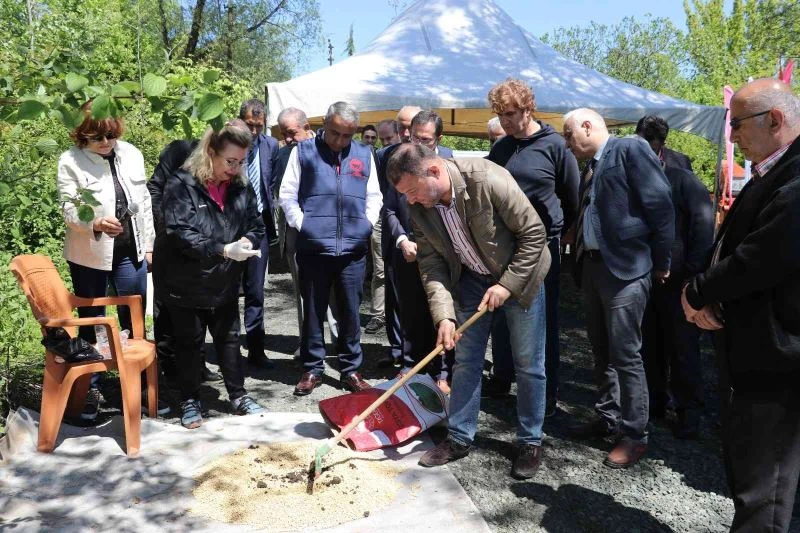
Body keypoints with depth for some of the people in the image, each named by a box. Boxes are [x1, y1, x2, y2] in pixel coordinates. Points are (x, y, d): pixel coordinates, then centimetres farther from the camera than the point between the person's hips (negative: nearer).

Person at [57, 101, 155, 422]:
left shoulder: (131, 154, 3)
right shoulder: (70, 161, -7)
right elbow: (70, 211, -12)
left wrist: (149, 246, 7)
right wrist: (97, 223, -33)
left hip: (130, 252, 3)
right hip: (89, 256, -3)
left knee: (134, 321, 9)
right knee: (91, 322, 9)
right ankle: (91, 389, 22)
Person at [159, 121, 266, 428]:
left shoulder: (242, 189, -1)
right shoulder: (182, 185, -15)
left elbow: (256, 227, 6)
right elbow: (180, 233, -24)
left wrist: (247, 240, -17)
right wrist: (224, 250, -32)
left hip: (225, 284, 4)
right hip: (187, 284, -4)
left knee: (229, 340, 15)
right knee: (189, 343, 11)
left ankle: (238, 395, 29)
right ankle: (190, 400, 27)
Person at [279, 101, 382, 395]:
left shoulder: (364, 154, 12)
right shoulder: (303, 151, 5)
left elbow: (374, 196, 16)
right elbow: (287, 194, 4)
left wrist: (366, 224, 3)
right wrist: (302, 224, -5)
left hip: (353, 249, 2)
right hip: (313, 247, -1)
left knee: (350, 311, 8)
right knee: (313, 312, 8)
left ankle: (351, 368, 20)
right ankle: (312, 368, 21)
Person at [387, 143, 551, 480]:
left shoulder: (488, 180, -31)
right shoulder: (419, 207, -14)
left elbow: (534, 233, -23)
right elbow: (431, 262, -10)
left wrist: (507, 284, -21)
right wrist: (443, 314, -22)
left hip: (519, 275, -4)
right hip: (472, 279, 5)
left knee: (529, 365, 4)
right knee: (465, 361, 8)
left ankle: (530, 442, 22)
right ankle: (459, 438, 23)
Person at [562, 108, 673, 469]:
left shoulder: (630, 149, -8)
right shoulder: (590, 169, 16)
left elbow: (661, 206, -13)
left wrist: (661, 263, -10)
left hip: (625, 268, -9)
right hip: (592, 266, 9)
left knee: (625, 354, -3)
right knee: (601, 351, 16)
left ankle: (635, 435, 10)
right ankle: (608, 418, 31)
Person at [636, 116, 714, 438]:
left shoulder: (683, 180, -5)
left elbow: (704, 227, -11)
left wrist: (693, 272, -16)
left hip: (675, 281, -4)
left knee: (682, 348, 5)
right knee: (648, 346, 13)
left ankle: (689, 411, 18)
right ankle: (654, 402, 28)